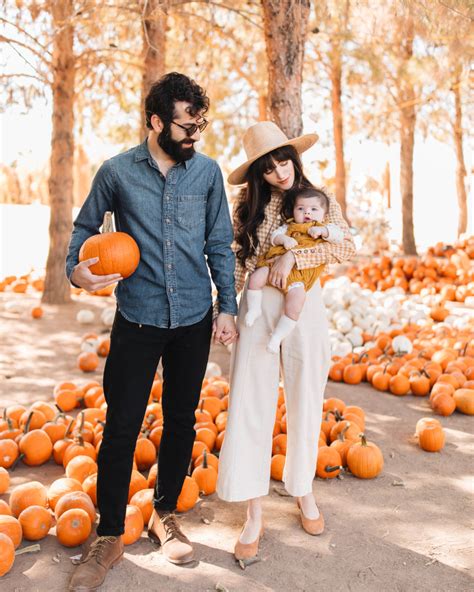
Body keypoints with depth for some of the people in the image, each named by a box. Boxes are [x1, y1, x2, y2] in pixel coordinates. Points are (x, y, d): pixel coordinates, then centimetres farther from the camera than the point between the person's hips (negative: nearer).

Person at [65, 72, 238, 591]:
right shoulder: (117, 172, -4)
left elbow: (219, 245, 6)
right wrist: (76, 268, -10)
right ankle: (109, 536, 17)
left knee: (181, 421, 11)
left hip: (194, 319, 2)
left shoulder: (207, 171, 1)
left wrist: (227, 306, 2)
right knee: (121, 426, 0)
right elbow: (85, 226, 9)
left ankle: (164, 514, 32)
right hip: (137, 319, -2)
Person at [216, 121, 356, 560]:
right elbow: (237, 264, 6)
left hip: (304, 309, 0)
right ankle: (254, 516, 9)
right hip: (257, 310, 1)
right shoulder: (248, 207, 6)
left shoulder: (319, 201, 4)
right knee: (250, 408, -2)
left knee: (305, 406, 10)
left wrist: (292, 256, -20)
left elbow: (347, 246, -11)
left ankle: (303, 492, 32)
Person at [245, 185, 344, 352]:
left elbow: (340, 236, 1)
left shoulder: (326, 229, 17)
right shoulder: (289, 226, 21)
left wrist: (323, 231, -13)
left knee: (295, 307, -19)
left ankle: (277, 337, -4)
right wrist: (284, 239, -11)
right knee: (256, 278, -17)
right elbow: (274, 235, 10)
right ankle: (254, 309, 8)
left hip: (299, 274, -3)